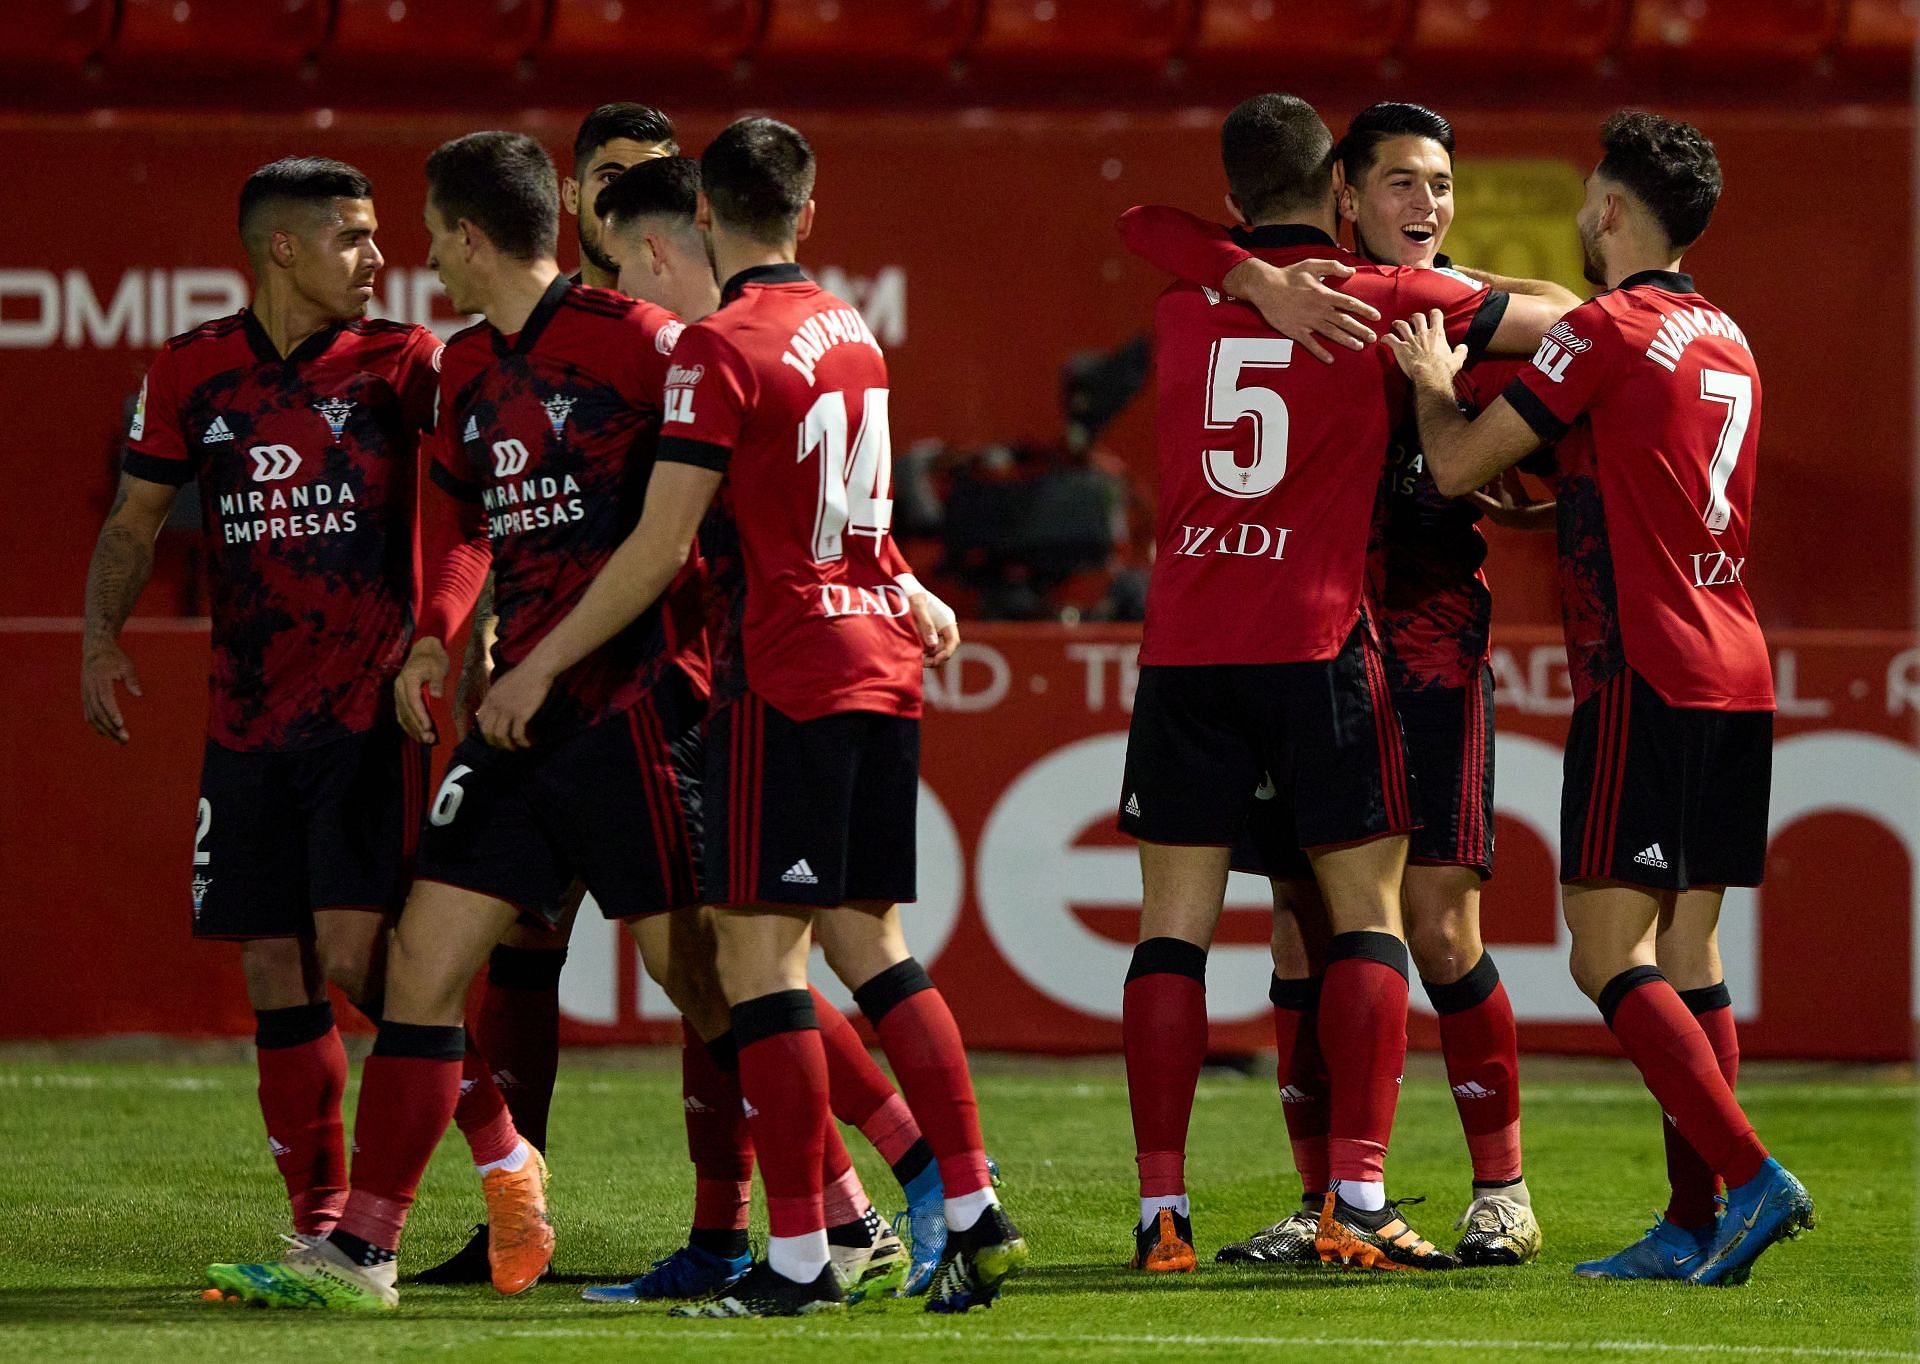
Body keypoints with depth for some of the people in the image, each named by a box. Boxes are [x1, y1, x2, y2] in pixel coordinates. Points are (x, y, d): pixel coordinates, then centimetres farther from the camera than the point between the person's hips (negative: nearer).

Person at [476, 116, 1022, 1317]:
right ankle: (975, 1210, 6)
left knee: (761, 953, -5)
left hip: (786, 677, -8)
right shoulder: (853, 332, 13)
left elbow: (662, 547, -12)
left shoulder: (721, 348, -10)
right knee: (872, 946, 12)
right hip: (885, 668, 8)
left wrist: (539, 669, -8)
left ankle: (799, 1257, -9)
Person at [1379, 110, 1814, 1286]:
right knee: (1687, 954, 8)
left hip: (1645, 678, -8)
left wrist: (1436, 386, 12)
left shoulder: (1608, 330, -9)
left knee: (1609, 955, -9)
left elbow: (1458, 467, -6)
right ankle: (1693, 1231, 4)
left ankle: (1754, 1178, -20)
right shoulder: (1727, 342, 17)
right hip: (1735, 672, 8)